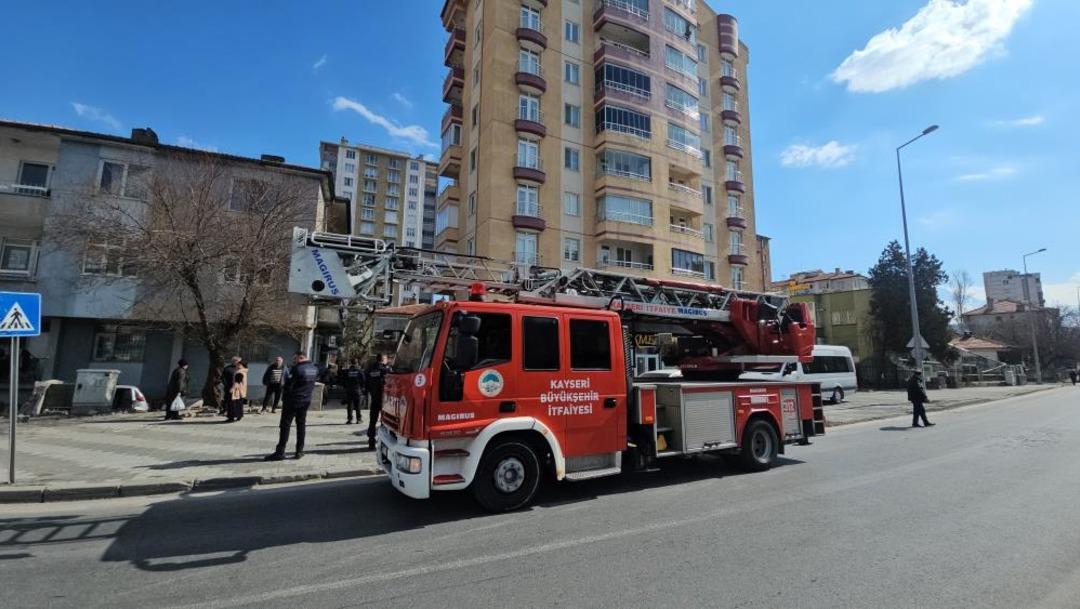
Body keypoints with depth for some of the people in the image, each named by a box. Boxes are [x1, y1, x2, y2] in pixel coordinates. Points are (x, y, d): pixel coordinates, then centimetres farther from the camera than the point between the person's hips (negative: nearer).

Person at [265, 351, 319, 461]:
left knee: (285, 425, 0)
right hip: (306, 401, 7)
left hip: (293, 401, -7)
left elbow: (288, 385, -15)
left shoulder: (297, 369, -17)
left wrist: (285, 399, -4)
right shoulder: (315, 369, 7)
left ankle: (280, 452, 0)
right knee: (301, 425, 13)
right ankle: (300, 451, 14)